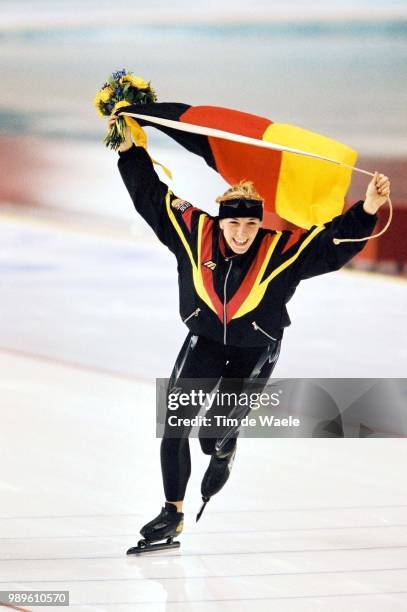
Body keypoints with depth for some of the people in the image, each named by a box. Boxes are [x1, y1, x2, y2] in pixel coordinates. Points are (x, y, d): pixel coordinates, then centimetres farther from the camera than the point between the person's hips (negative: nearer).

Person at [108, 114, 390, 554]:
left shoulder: (283, 248, -22)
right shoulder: (194, 232, -17)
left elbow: (334, 244, -27)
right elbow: (152, 196, -9)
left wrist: (367, 210, -42)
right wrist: (130, 150, -13)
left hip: (256, 348, -2)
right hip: (204, 339, 2)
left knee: (215, 434, -7)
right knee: (175, 422, -7)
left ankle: (224, 452, 35)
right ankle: (173, 512, 8)